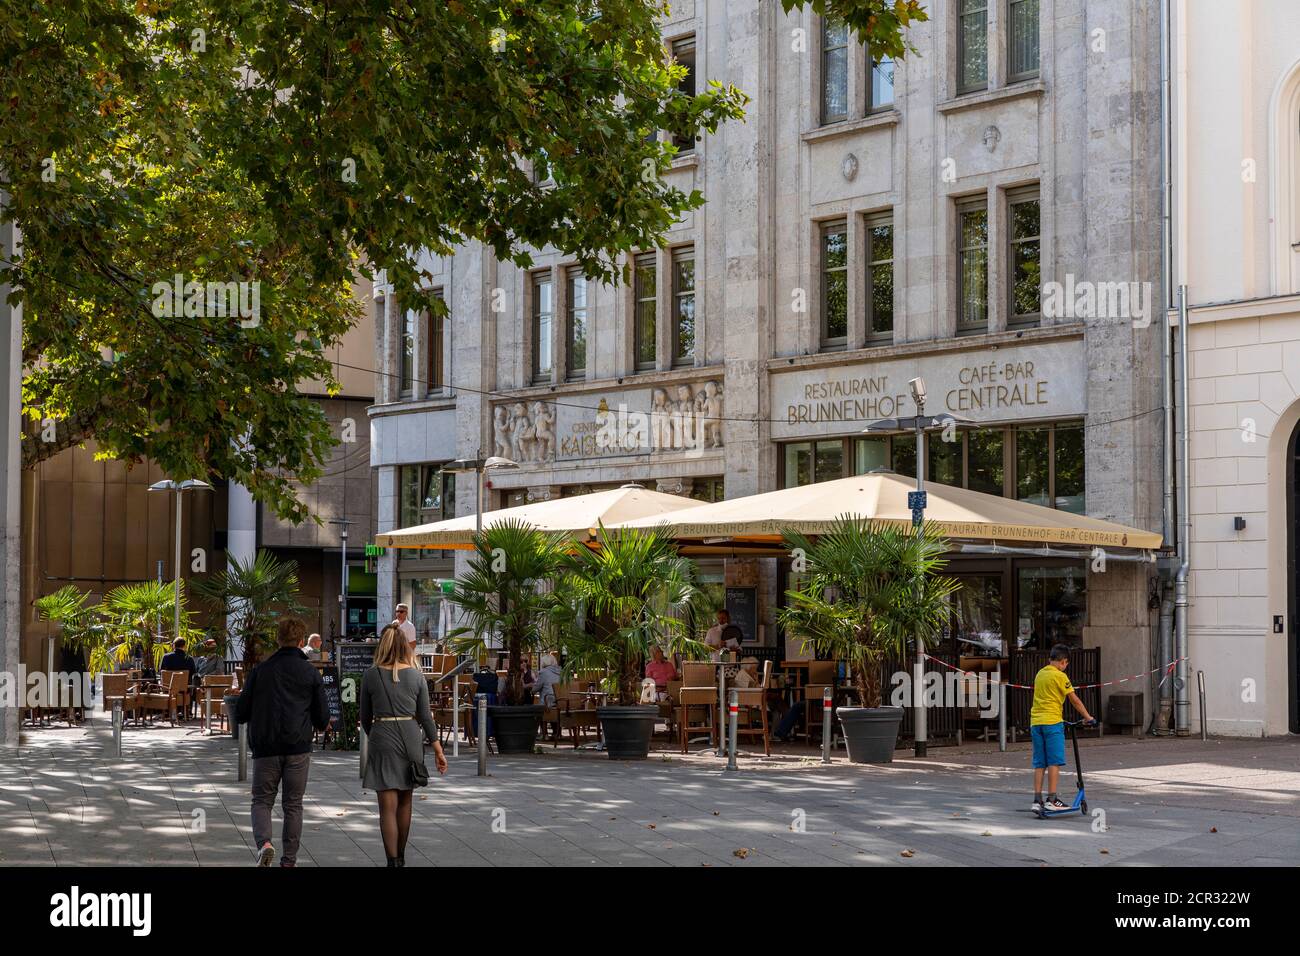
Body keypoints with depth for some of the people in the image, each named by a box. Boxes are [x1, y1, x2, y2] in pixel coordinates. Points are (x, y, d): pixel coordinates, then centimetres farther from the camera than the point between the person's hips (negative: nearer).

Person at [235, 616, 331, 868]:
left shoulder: (258, 671, 1)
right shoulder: (311, 674, 0)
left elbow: (240, 714, 3)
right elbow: (323, 719, 3)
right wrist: (316, 725, 26)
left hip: (265, 747, 0)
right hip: (298, 748, 0)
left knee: (262, 801, 9)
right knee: (293, 805, 10)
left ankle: (264, 843, -16)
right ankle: (289, 860, 11)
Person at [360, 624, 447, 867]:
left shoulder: (371, 675, -2)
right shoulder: (416, 675, 2)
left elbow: (365, 717, 6)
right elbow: (425, 716, 1)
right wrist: (438, 750, 6)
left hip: (383, 739, -3)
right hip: (410, 738, 3)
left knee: (388, 806, -2)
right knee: (405, 803, 17)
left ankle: (393, 861, -11)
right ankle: (400, 858, 28)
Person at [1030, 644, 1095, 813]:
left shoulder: (1039, 674, 15)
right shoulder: (1060, 676, -7)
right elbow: (1074, 700, -5)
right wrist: (1087, 717, 5)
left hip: (1036, 722, 7)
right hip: (1052, 722, -7)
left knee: (1039, 763, 7)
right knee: (1054, 761, -3)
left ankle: (1037, 800, 5)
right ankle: (1052, 799, -6)